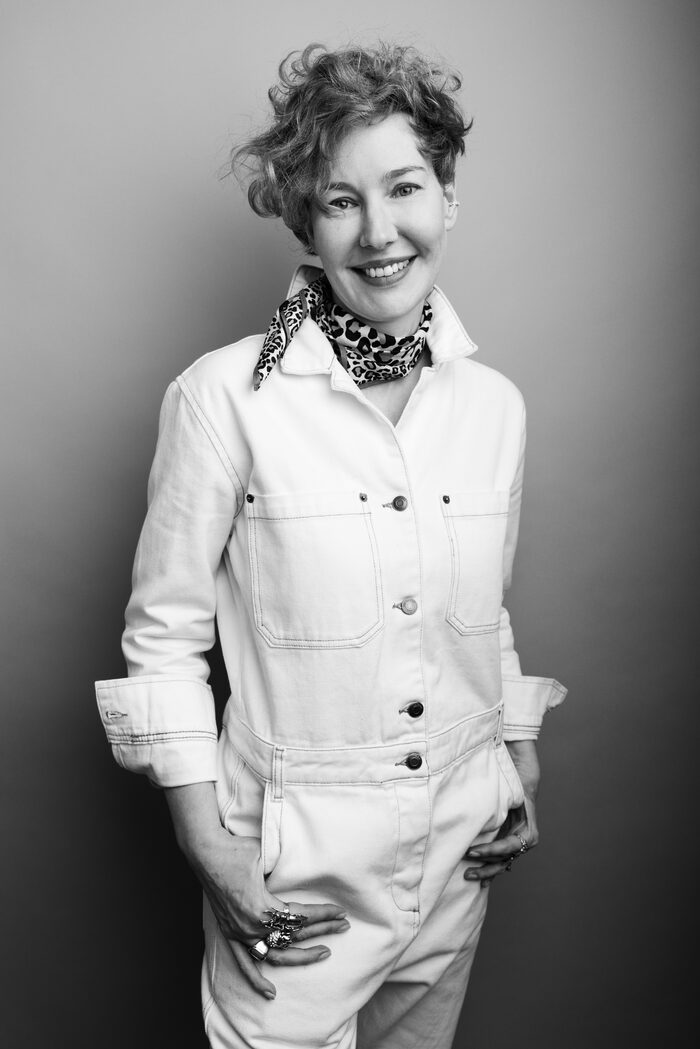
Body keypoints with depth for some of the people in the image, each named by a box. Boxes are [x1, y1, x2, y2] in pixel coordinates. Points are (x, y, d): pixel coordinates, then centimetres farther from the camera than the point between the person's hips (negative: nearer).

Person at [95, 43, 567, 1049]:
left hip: (460, 852, 5)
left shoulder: (496, 404, 0)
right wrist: (214, 855, -13)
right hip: (300, 860, -4)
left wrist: (523, 775, 7)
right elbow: (163, 635, -10)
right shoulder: (226, 397, -15)